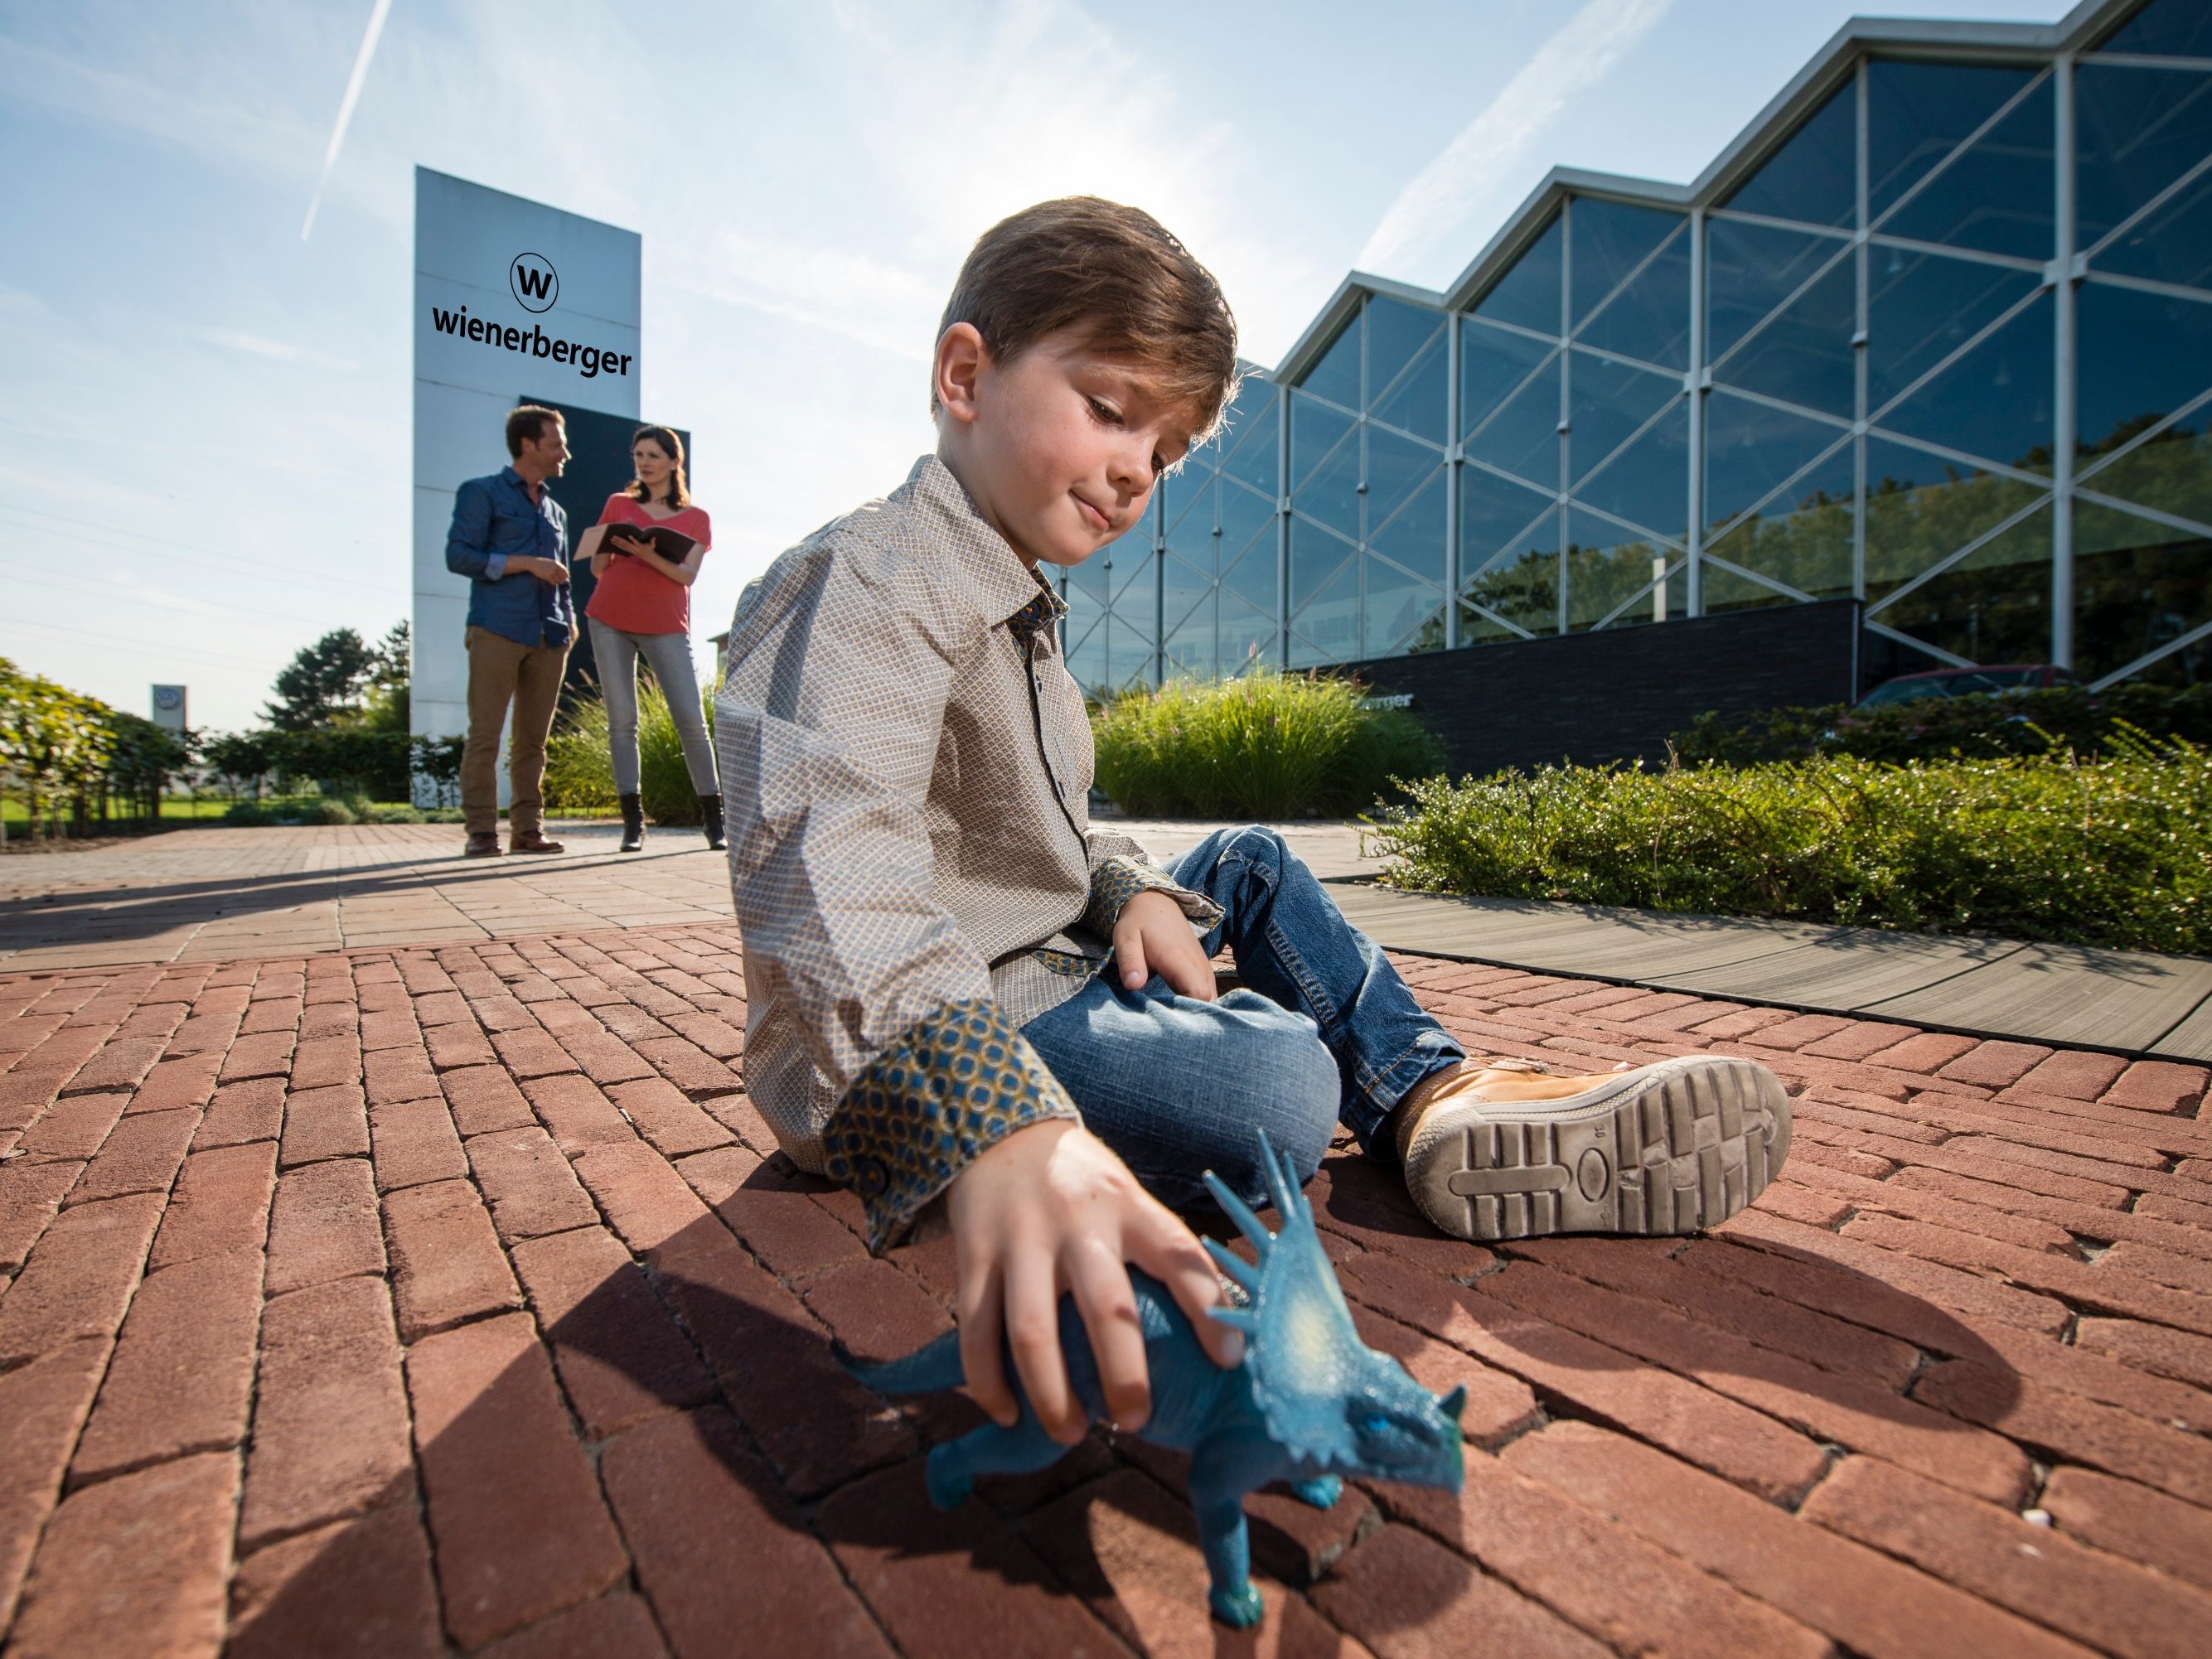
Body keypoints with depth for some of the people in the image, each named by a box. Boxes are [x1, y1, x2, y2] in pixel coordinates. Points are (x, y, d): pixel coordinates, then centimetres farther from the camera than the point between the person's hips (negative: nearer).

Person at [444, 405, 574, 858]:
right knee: (485, 734, -5)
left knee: (533, 738, 4)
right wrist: (528, 563, -10)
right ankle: (482, 831, -2)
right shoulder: (482, 492, 7)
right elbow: (459, 556, -4)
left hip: (548, 637, 5)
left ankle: (528, 828, 7)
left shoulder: (556, 511, 24)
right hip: (498, 630, -5)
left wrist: (569, 619, 8)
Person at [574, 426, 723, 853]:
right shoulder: (618, 504, 15)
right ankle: (633, 822, -1)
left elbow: (688, 575, -2)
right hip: (610, 619, 2)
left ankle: (714, 819, -4)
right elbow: (597, 568, 13)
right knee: (621, 720, -4)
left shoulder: (696, 518, 11)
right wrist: (608, 546, -8)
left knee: (691, 719, -11)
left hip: (666, 625, -1)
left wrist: (648, 555, -19)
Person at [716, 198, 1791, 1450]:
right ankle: (1420, 1106, 0)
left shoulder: (1017, 611, 16)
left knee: (1252, 860, 14)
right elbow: (832, 878, -37)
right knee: (1277, 1082, -32)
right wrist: (998, 1127, -52)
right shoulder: (865, 583, -18)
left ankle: (1437, 1097, 3)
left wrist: (1136, 890, -4)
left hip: (1047, 970, 10)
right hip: (906, 1054, -10)